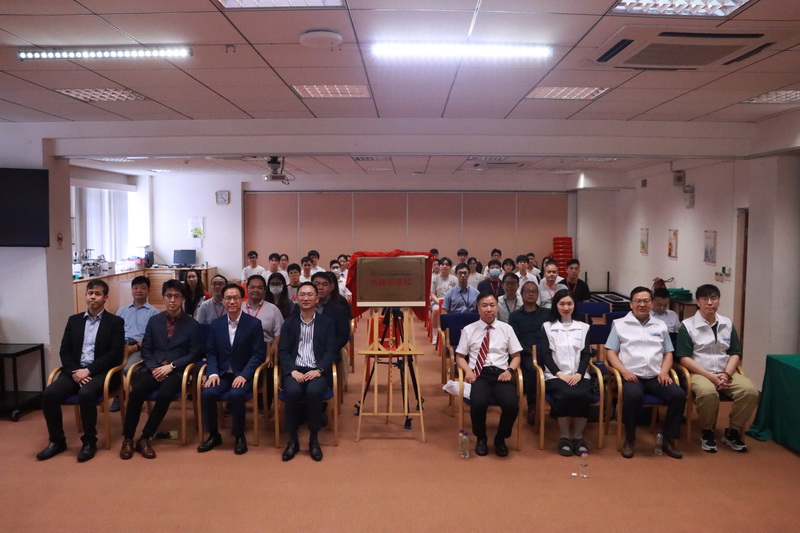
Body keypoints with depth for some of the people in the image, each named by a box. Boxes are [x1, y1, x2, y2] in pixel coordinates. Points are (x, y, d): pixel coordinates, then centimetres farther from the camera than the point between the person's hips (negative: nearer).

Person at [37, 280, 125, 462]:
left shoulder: (115, 322, 2)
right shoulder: (74, 320, 15)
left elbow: (115, 354, -8)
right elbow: (64, 351, 9)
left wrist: (88, 370, -16)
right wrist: (75, 371, -10)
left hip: (99, 372, -4)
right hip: (74, 371, 5)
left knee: (85, 394, -34)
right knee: (49, 394, -21)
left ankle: (89, 442, -15)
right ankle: (57, 441, -3)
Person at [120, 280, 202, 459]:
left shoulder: (192, 324, 5)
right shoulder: (154, 320, 14)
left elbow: (194, 354, 1)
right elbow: (145, 349, 12)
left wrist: (171, 366, -12)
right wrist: (153, 368, -7)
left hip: (176, 371, -2)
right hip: (153, 369, 2)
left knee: (165, 394, -33)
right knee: (136, 391, -28)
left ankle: (145, 438, -18)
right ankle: (127, 438, -12)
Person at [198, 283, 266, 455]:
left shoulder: (254, 323, -4)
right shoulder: (216, 324, 8)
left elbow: (259, 354, -7)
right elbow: (211, 353, 8)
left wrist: (244, 375, -19)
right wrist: (213, 373, -11)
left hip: (243, 374, -3)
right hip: (222, 374, 3)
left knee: (236, 395, -33)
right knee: (207, 393, -24)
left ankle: (239, 436, -9)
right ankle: (214, 435, -1)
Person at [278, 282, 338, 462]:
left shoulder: (326, 322, 10)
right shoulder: (289, 322, 13)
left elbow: (331, 351, 3)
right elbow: (283, 351, 5)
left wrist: (318, 370, -14)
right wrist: (293, 370, -13)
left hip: (316, 370, -1)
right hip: (295, 370, 1)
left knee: (313, 392, -33)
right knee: (292, 392, -32)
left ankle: (314, 439, -13)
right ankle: (293, 439, -13)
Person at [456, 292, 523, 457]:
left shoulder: (507, 329, 15)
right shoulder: (468, 330, 12)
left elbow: (516, 356, 15)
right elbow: (460, 356, 13)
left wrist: (509, 370, -5)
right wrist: (468, 370, -7)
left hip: (501, 373, 1)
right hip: (479, 374, -1)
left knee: (511, 404, -30)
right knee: (478, 403, -33)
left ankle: (500, 439, 3)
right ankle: (481, 438, 0)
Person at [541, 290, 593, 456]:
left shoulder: (583, 327, 18)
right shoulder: (547, 327, 12)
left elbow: (586, 354, 8)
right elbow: (546, 355, 3)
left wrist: (579, 374, -10)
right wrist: (560, 374, -12)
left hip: (579, 375, 2)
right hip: (555, 375, -2)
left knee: (583, 396, -31)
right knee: (565, 396, -34)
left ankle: (578, 436, -12)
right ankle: (565, 436, -15)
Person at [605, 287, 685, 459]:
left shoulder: (660, 325, 21)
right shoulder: (619, 324, 10)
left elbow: (668, 353, 20)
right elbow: (610, 352, 4)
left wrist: (664, 371, 0)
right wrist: (624, 371, -11)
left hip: (656, 377, 4)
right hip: (631, 376, -3)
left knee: (678, 395, -25)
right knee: (634, 396, -36)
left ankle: (668, 439, -6)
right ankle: (629, 439, -13)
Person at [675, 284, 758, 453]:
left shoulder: (728, 324, 11)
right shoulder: (687, 325, -4)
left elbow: (735, 354, 11)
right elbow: (684, 358, -8)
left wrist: (726, 374, -8)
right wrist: (710, 376, -16)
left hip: (726, 373, 5)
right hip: (699, 373, -4)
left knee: (750, 391, -24)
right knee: (708, 392, -37)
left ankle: (732, 431, -2)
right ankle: (707, 432, -10)